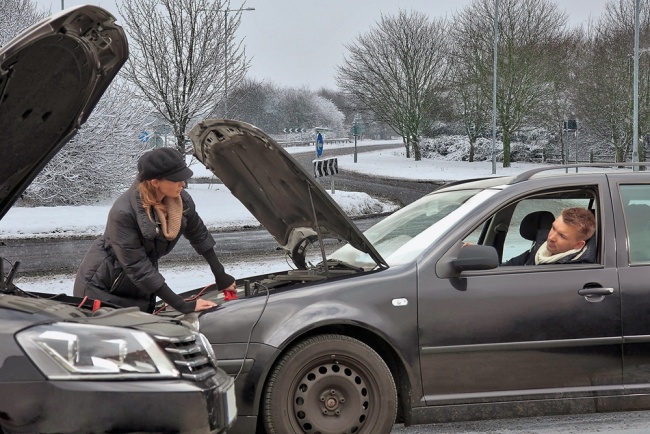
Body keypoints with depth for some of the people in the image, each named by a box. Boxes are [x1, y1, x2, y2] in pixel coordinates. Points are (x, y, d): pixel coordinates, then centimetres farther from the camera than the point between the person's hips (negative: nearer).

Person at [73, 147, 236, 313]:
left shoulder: (182, 201, -14)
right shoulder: (123, 212, -32)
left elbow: (199, 235, 6)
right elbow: (137, 267, -31)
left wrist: (220, 276, 8)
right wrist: (182, 306, -31)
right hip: (102, 288, -6)